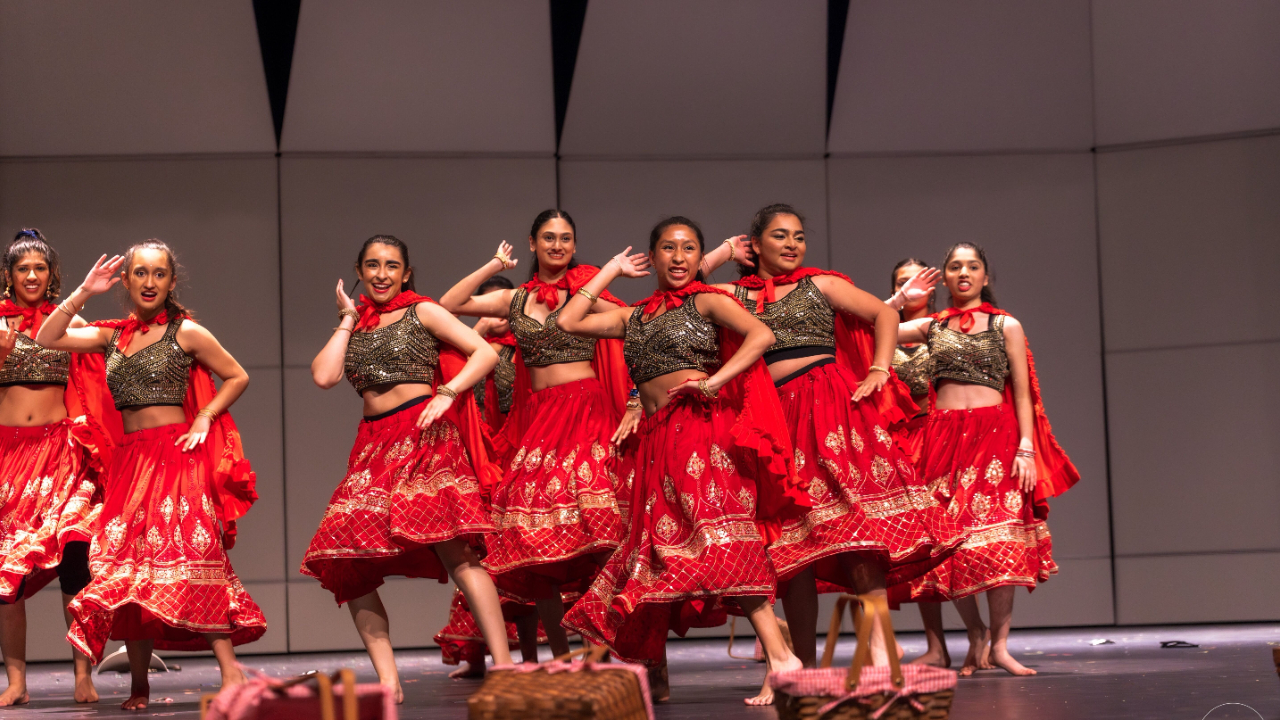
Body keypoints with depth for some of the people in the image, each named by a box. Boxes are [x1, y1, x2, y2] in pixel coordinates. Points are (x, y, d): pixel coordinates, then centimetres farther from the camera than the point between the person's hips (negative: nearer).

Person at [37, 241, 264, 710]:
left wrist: (204, 420, -4)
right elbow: (47, 338, 9)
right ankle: (138, 685, 7)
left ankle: (230, 673, -18)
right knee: (128, 566, 1)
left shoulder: (186, 332, 2)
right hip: (130, 460, 5)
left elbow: (237, 377, 7)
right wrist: (84, 293, 2)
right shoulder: (113, 336, 14)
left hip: (176, 454, -5)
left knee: (188, 554, -16)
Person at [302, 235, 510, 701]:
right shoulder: (354, 325, 21)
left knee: (454, 549, -20)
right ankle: (387, 682, -2)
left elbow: (486, 352, 1)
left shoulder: (422, 312, 9)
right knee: (347, 565, -5)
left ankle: (503, 668, -24)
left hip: (422, 433, -6)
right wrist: (347, 320, 11)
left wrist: (447, 393, -12)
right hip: (373, 445, 6)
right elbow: (324, 376, 4)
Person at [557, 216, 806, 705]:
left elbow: (762, 335, -9)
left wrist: (715, 381, -16)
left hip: (702, 428, -6)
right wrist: (611, 271, 21)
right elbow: (568, 322, 17)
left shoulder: (706, 301, 5)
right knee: (657, 545, 7)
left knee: (717, 536, -20)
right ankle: (651, 676, 16)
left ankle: (780, 655, -28)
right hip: (656, 442, 6)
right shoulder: (634, 317, 21)